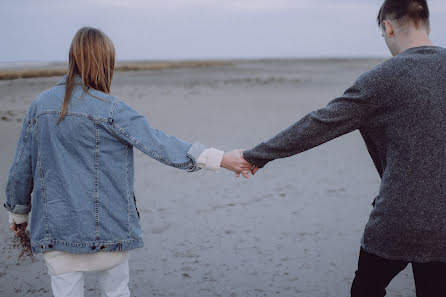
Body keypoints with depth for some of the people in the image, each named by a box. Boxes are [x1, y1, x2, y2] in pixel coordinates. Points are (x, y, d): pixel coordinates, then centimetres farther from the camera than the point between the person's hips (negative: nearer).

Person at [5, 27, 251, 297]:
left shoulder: (40, 105, 0)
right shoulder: (111, 110, -13)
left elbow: (21, 169, 7)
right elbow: (159, 145, -18)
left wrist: (18, 214, 22)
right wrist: (221, 158, -16)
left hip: (54, 230, 3)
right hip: (107, 228, -3)